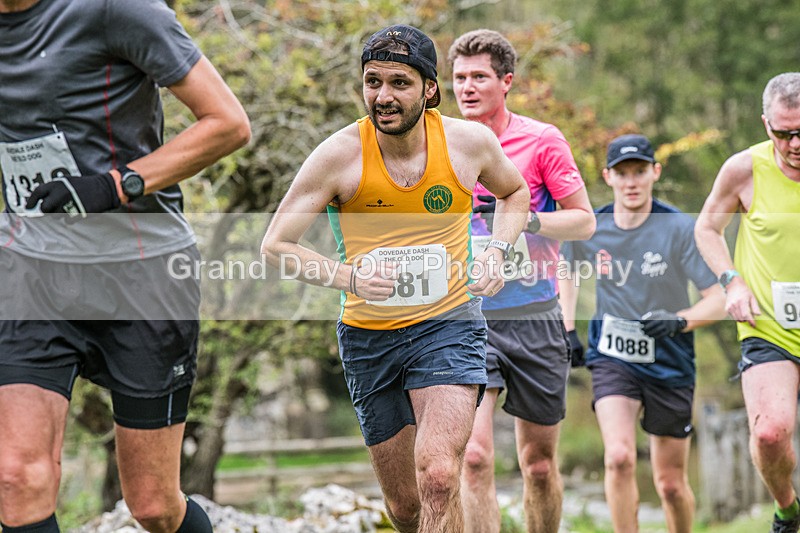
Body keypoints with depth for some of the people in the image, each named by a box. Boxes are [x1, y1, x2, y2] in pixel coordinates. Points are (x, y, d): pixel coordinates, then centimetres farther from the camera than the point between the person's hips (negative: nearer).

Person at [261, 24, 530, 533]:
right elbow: (275, 245, -4)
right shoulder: (340, 154, -10)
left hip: (449, 324, -1)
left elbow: (515, 192, 18)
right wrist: (348, 275, -21)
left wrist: (497, 251, -1)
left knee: (438, 478, -24)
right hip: (369, 337, 1)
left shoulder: (470, 141, -6)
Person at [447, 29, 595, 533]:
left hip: (535, 319, -1)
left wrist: (525, 220, -17)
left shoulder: (543, 140, -2)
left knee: (539, 463, 8)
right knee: (474, 456, -16)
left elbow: (584, 221, -3)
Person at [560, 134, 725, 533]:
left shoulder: (680, 229, -12)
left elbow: (720, 298, -14)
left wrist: (679, 321, -32)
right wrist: (568, 329, 11)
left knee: (670, 483, 6)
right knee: (619, 458, -23)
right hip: (612, 359, 1)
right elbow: (567, 270, 20)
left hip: (670, 363, -1)